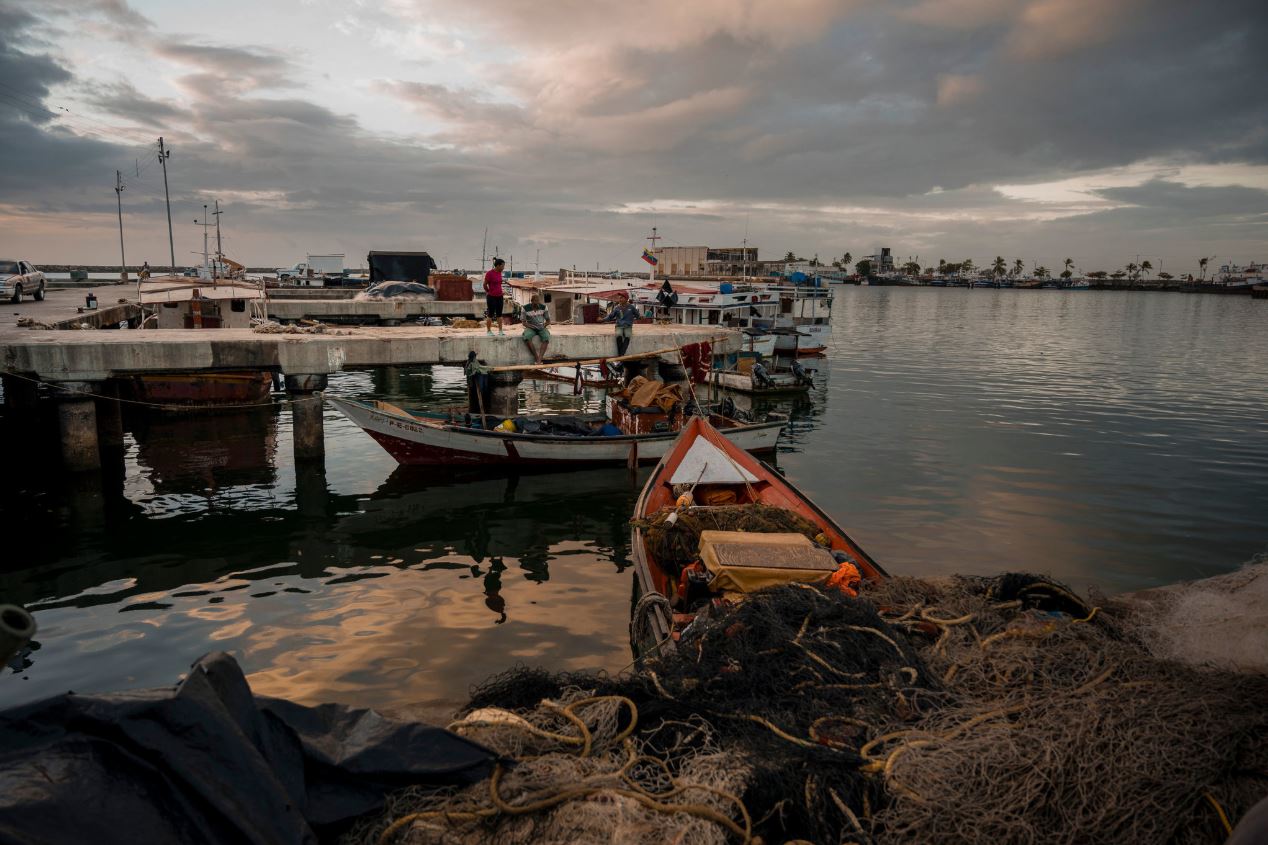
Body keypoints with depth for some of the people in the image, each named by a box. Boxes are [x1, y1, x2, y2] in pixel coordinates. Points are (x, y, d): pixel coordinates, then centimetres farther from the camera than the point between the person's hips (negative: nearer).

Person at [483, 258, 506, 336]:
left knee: (499, 314, 9)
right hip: (491, 297, -7)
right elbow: (485, 285, -8)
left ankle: (500, 331, 14)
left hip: (499, 296, 7)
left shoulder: (499, 273, 6)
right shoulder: (489, 273, -15)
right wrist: (488, 292, 5)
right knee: (490, 315, 2)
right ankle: (488, 331, 11)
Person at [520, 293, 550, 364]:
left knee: (546, 337, -34)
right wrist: (532, 326, -16)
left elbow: (548, 321, 8)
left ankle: (539, 359, -39)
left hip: (541, 328, 1)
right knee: (526, 337, -36)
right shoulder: (526, 308, -6)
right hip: (531, 328, -1)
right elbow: (524, 323, -1)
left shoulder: (543, 307, -1)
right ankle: (536, 357, -28)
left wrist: (544, 325, -11)